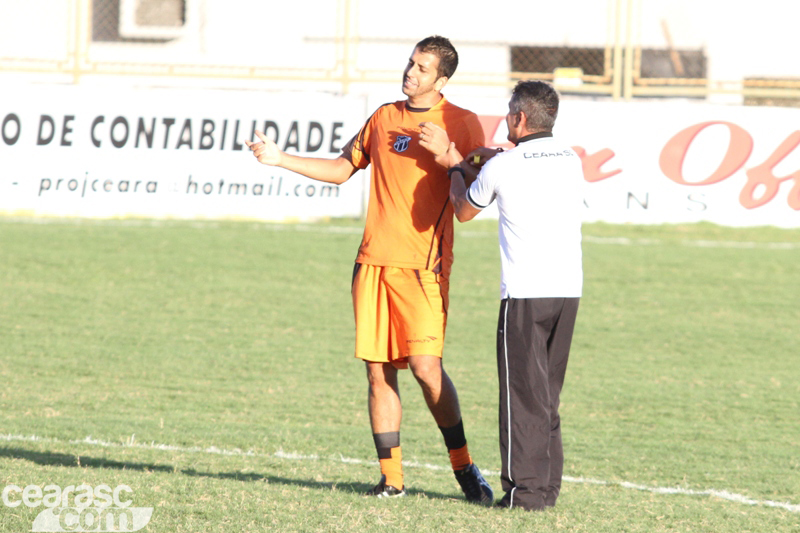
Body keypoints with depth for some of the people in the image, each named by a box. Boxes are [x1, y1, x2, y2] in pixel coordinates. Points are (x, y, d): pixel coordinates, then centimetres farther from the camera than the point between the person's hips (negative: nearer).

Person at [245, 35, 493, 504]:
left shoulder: (462, 124, 0)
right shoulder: (384, 117, 15)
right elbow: (341, 169, 25)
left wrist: (448, 155, -19)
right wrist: (281, 159, 17)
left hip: (423, 264, -5)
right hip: (375, 260, 5)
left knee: (425, 365, -16)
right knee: (379, 372, 1)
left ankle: (464, 466, -1)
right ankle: (391, 477, 8)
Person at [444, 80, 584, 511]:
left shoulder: (501, 167, -5)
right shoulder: (571, 161, 10)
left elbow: (464, 211, 14)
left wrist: (456, 169, 30)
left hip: (524, 293, -5)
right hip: (568, 288, 5)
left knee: (524, 393, -1)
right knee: (547, 392, 13)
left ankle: (526, 488, -4)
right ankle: (547, 486, 13)